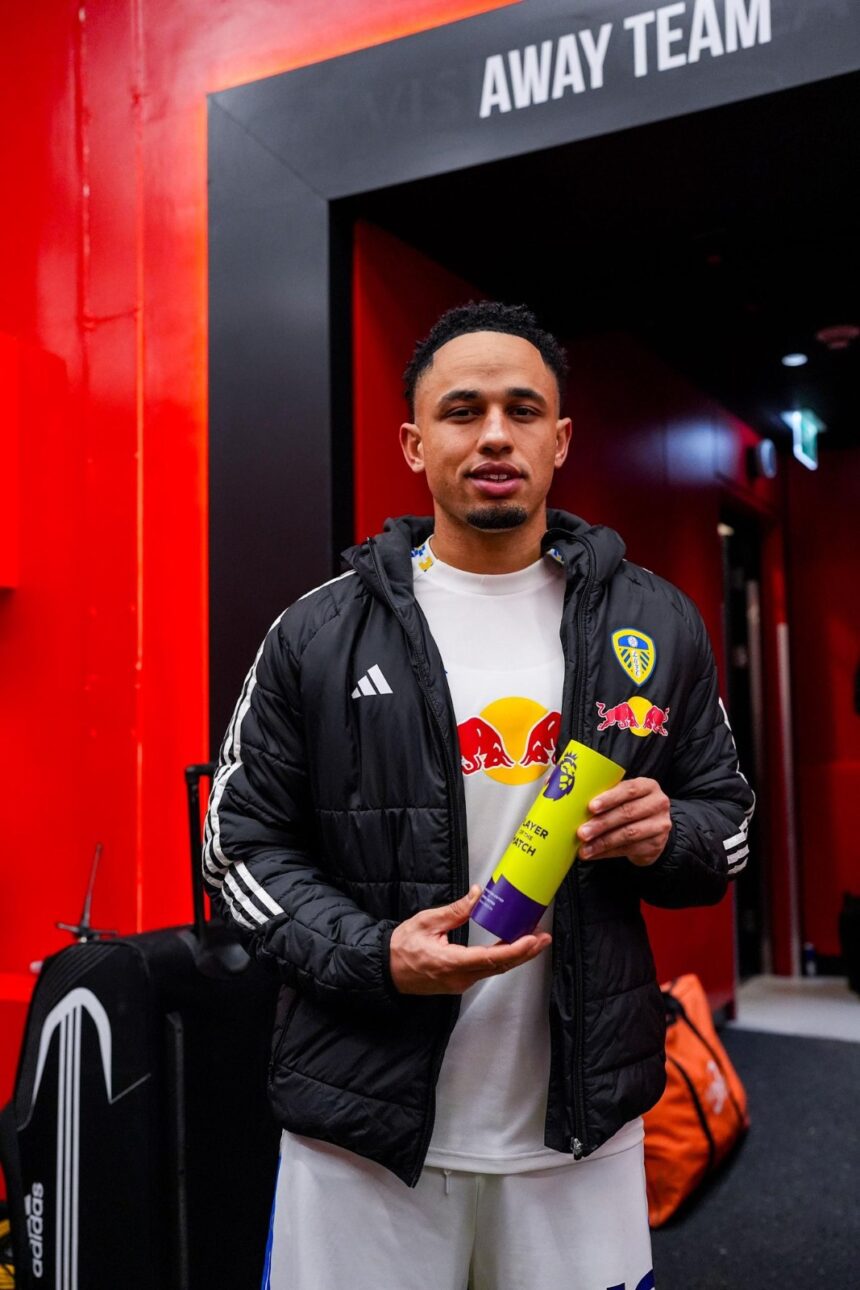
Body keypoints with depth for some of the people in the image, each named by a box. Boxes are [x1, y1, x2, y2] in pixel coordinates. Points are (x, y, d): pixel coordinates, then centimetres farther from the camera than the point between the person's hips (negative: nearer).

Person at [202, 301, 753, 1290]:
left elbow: (726, 815, 11)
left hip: (585, 1121, 2)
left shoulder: (656, 625, 3)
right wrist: (374, 955, -16)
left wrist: (668, 837, -12)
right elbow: (243, 844, 1)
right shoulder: (318, 634, -4)